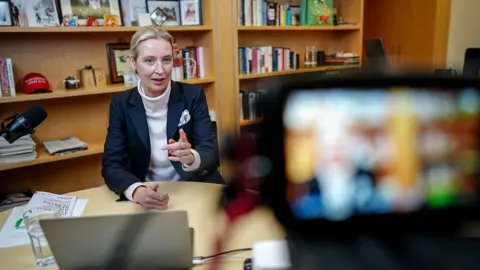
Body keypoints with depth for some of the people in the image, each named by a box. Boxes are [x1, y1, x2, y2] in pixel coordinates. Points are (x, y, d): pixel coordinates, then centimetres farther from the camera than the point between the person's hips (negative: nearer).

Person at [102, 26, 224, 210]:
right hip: (146, 199, 1)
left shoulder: (193, 95, -4)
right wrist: (138, 192, -28)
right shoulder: (121, 103, -2)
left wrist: (190, 157, -33)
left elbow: (212, 154, -10)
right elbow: (111, 165, -8)